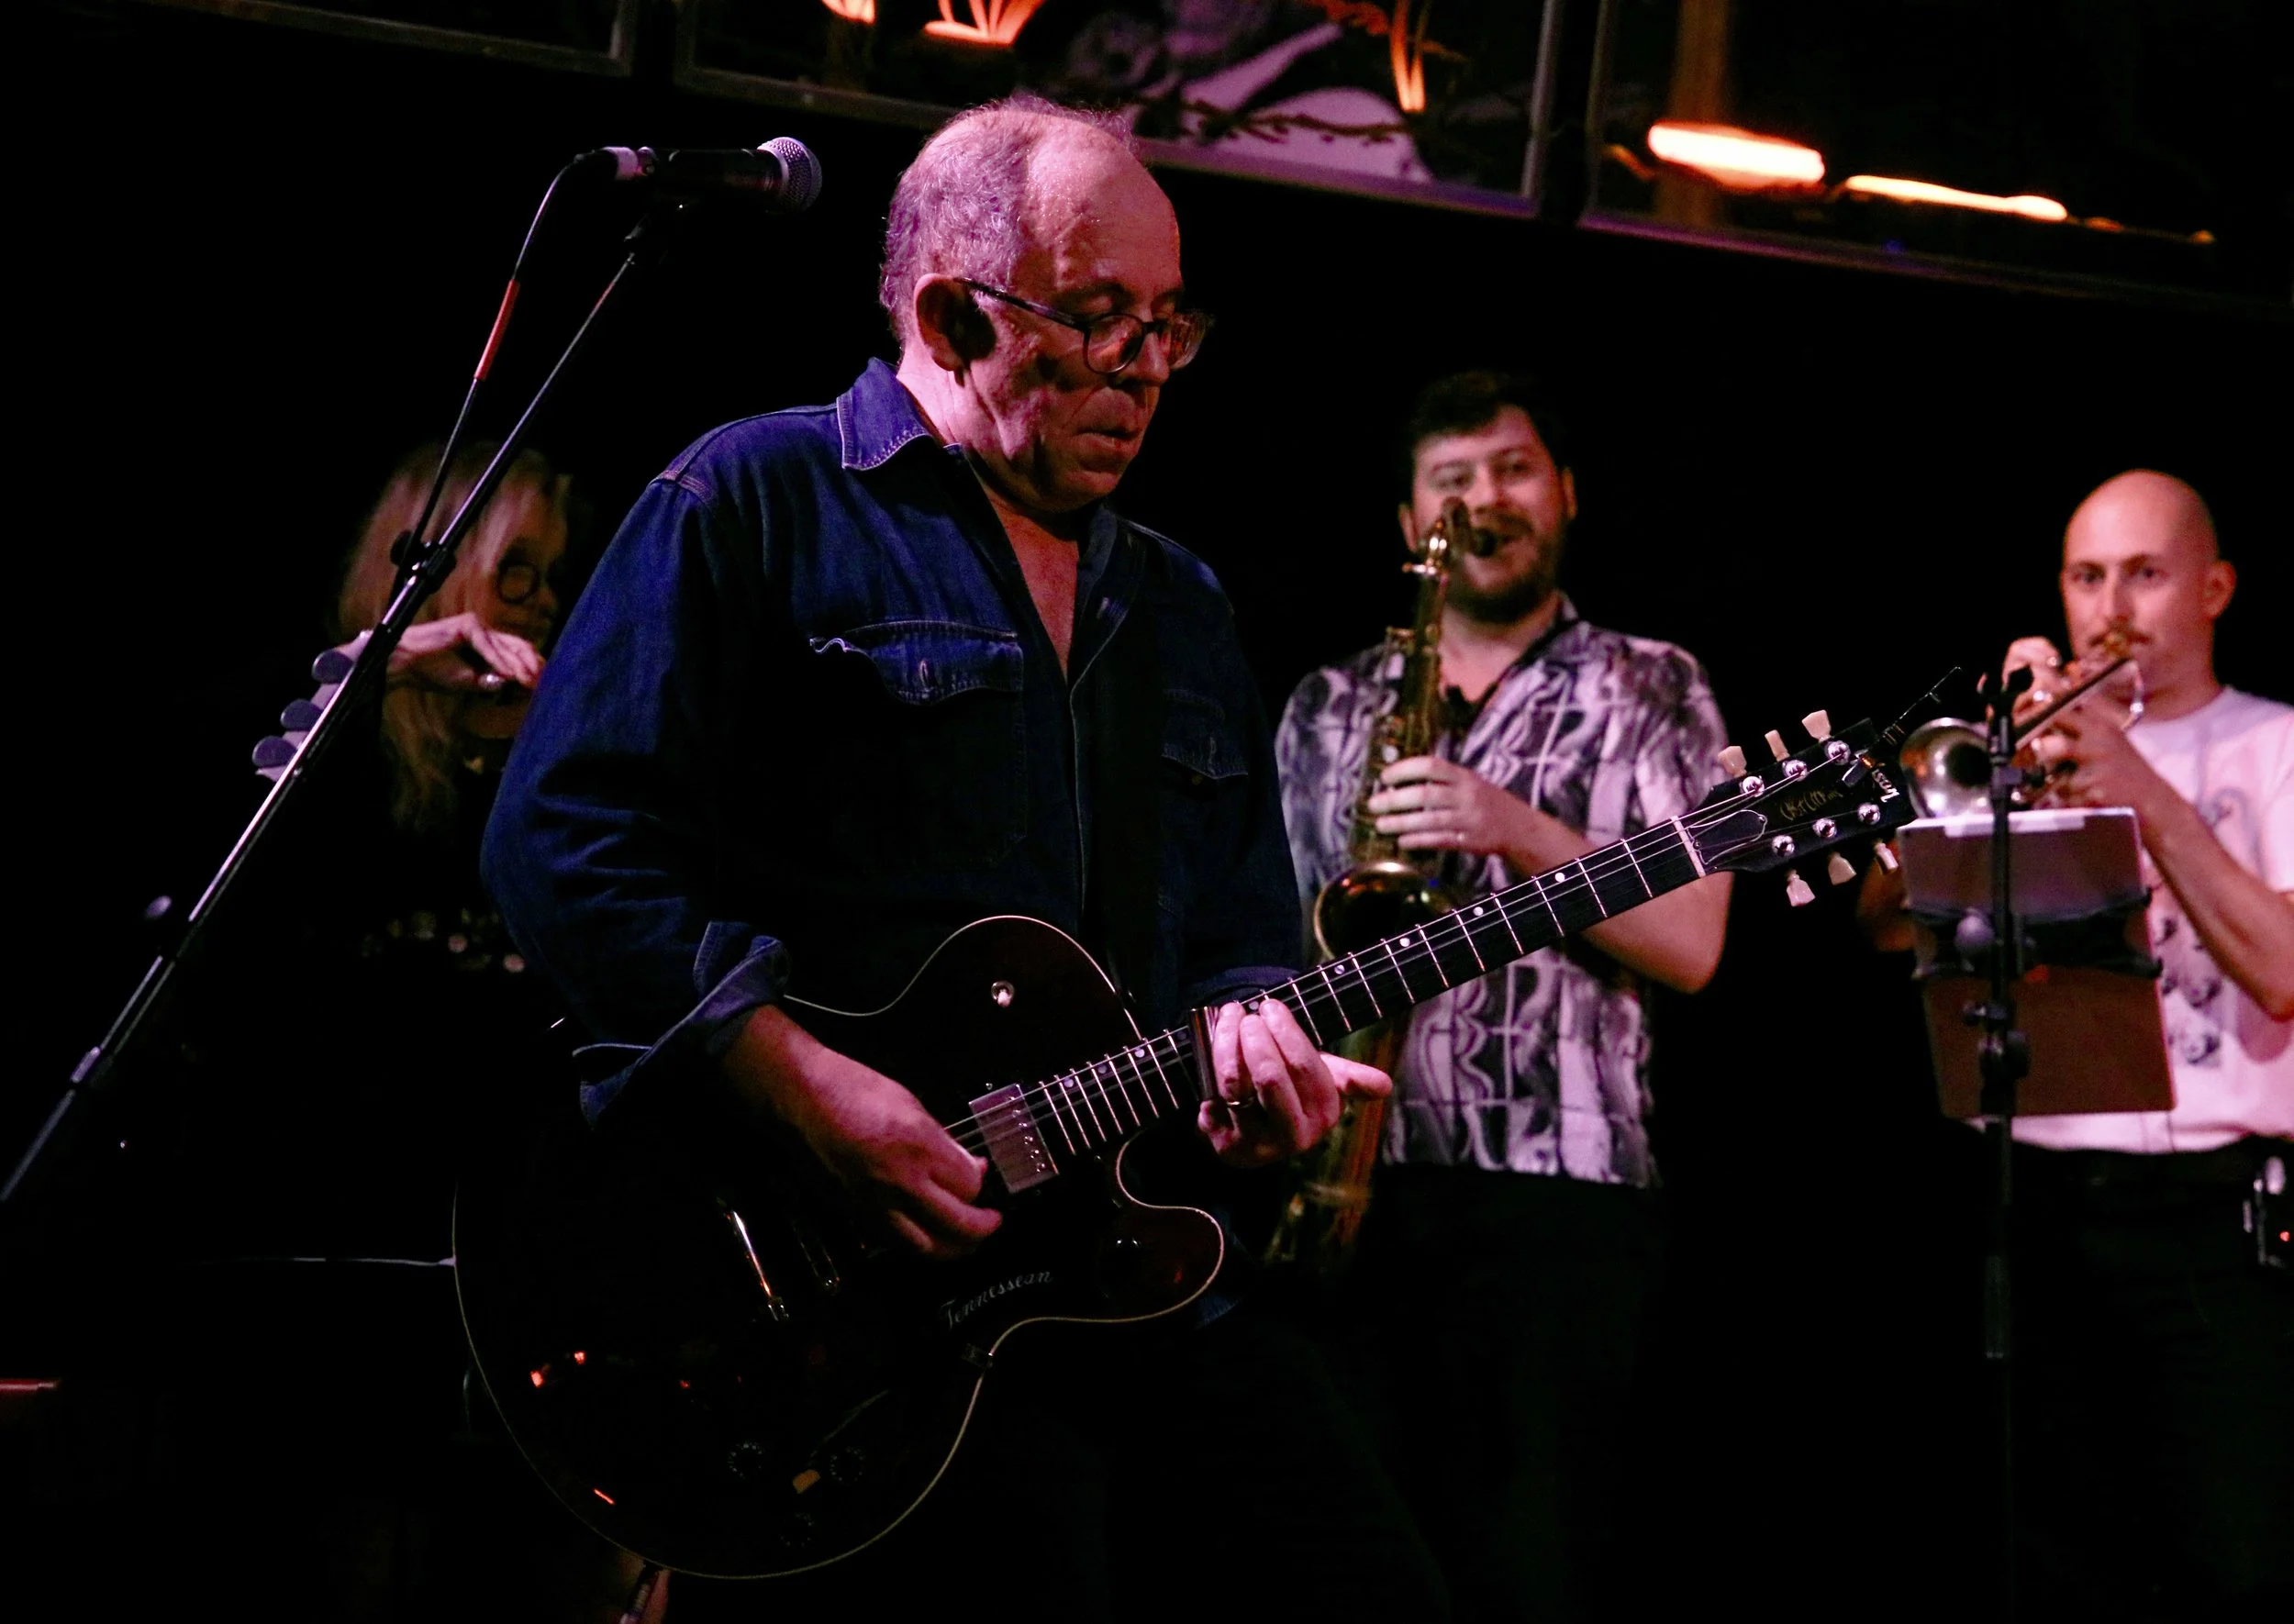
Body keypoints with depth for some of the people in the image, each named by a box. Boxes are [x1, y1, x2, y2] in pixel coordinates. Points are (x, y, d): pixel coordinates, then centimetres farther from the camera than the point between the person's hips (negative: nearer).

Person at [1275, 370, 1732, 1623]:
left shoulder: (1648, 690, 8)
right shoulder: (1328, 707, 18)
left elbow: (1690, 945, -2)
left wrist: (1516, 830, -14)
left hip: (1557, 1190, -3)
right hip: (1354, 1188, 3)